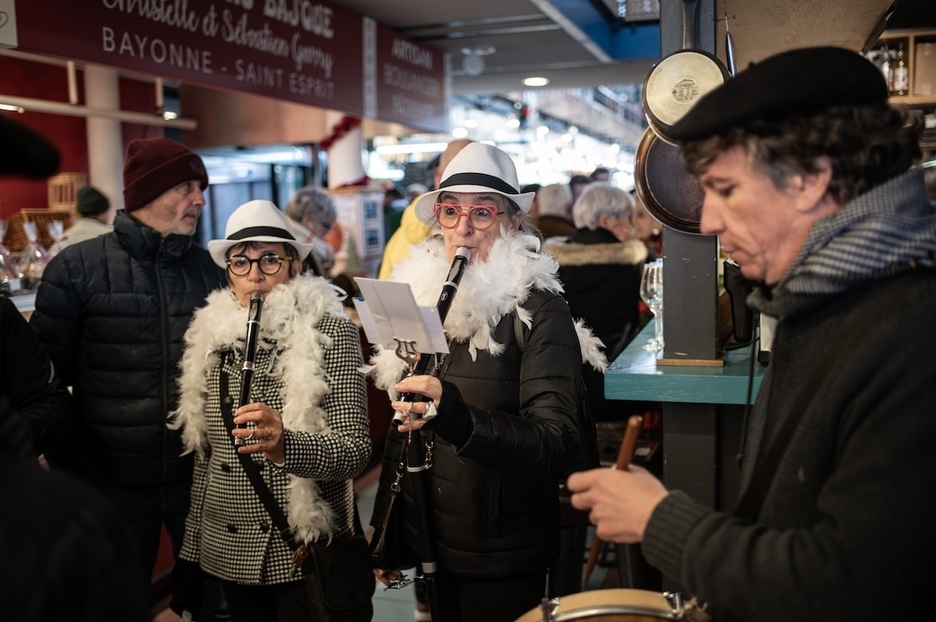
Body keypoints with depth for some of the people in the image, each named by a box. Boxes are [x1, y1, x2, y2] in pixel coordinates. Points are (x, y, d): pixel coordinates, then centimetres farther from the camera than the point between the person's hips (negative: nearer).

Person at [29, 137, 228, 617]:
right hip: (113, 483, -2)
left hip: (201, 475, 2)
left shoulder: (207, 268, 4)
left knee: (212, 595, 15)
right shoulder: (77, 268, -6)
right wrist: (72, 461, -5)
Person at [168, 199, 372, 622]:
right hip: (229, 551, 4)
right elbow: (203, 452, 12)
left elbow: (355, 449, -17)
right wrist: (193, 541, 13)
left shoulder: (330, 332, -10)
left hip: (303, 554, -4)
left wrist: (285, 446, -35)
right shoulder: (213, 335, 3)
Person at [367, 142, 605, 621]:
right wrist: (382, 526, 14)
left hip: (502, 561, -5)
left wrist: (457, 416, -41)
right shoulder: (422, 299, 2)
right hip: (427, 545, 5)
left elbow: (558, 448, -25)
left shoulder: (538, 311, -14)